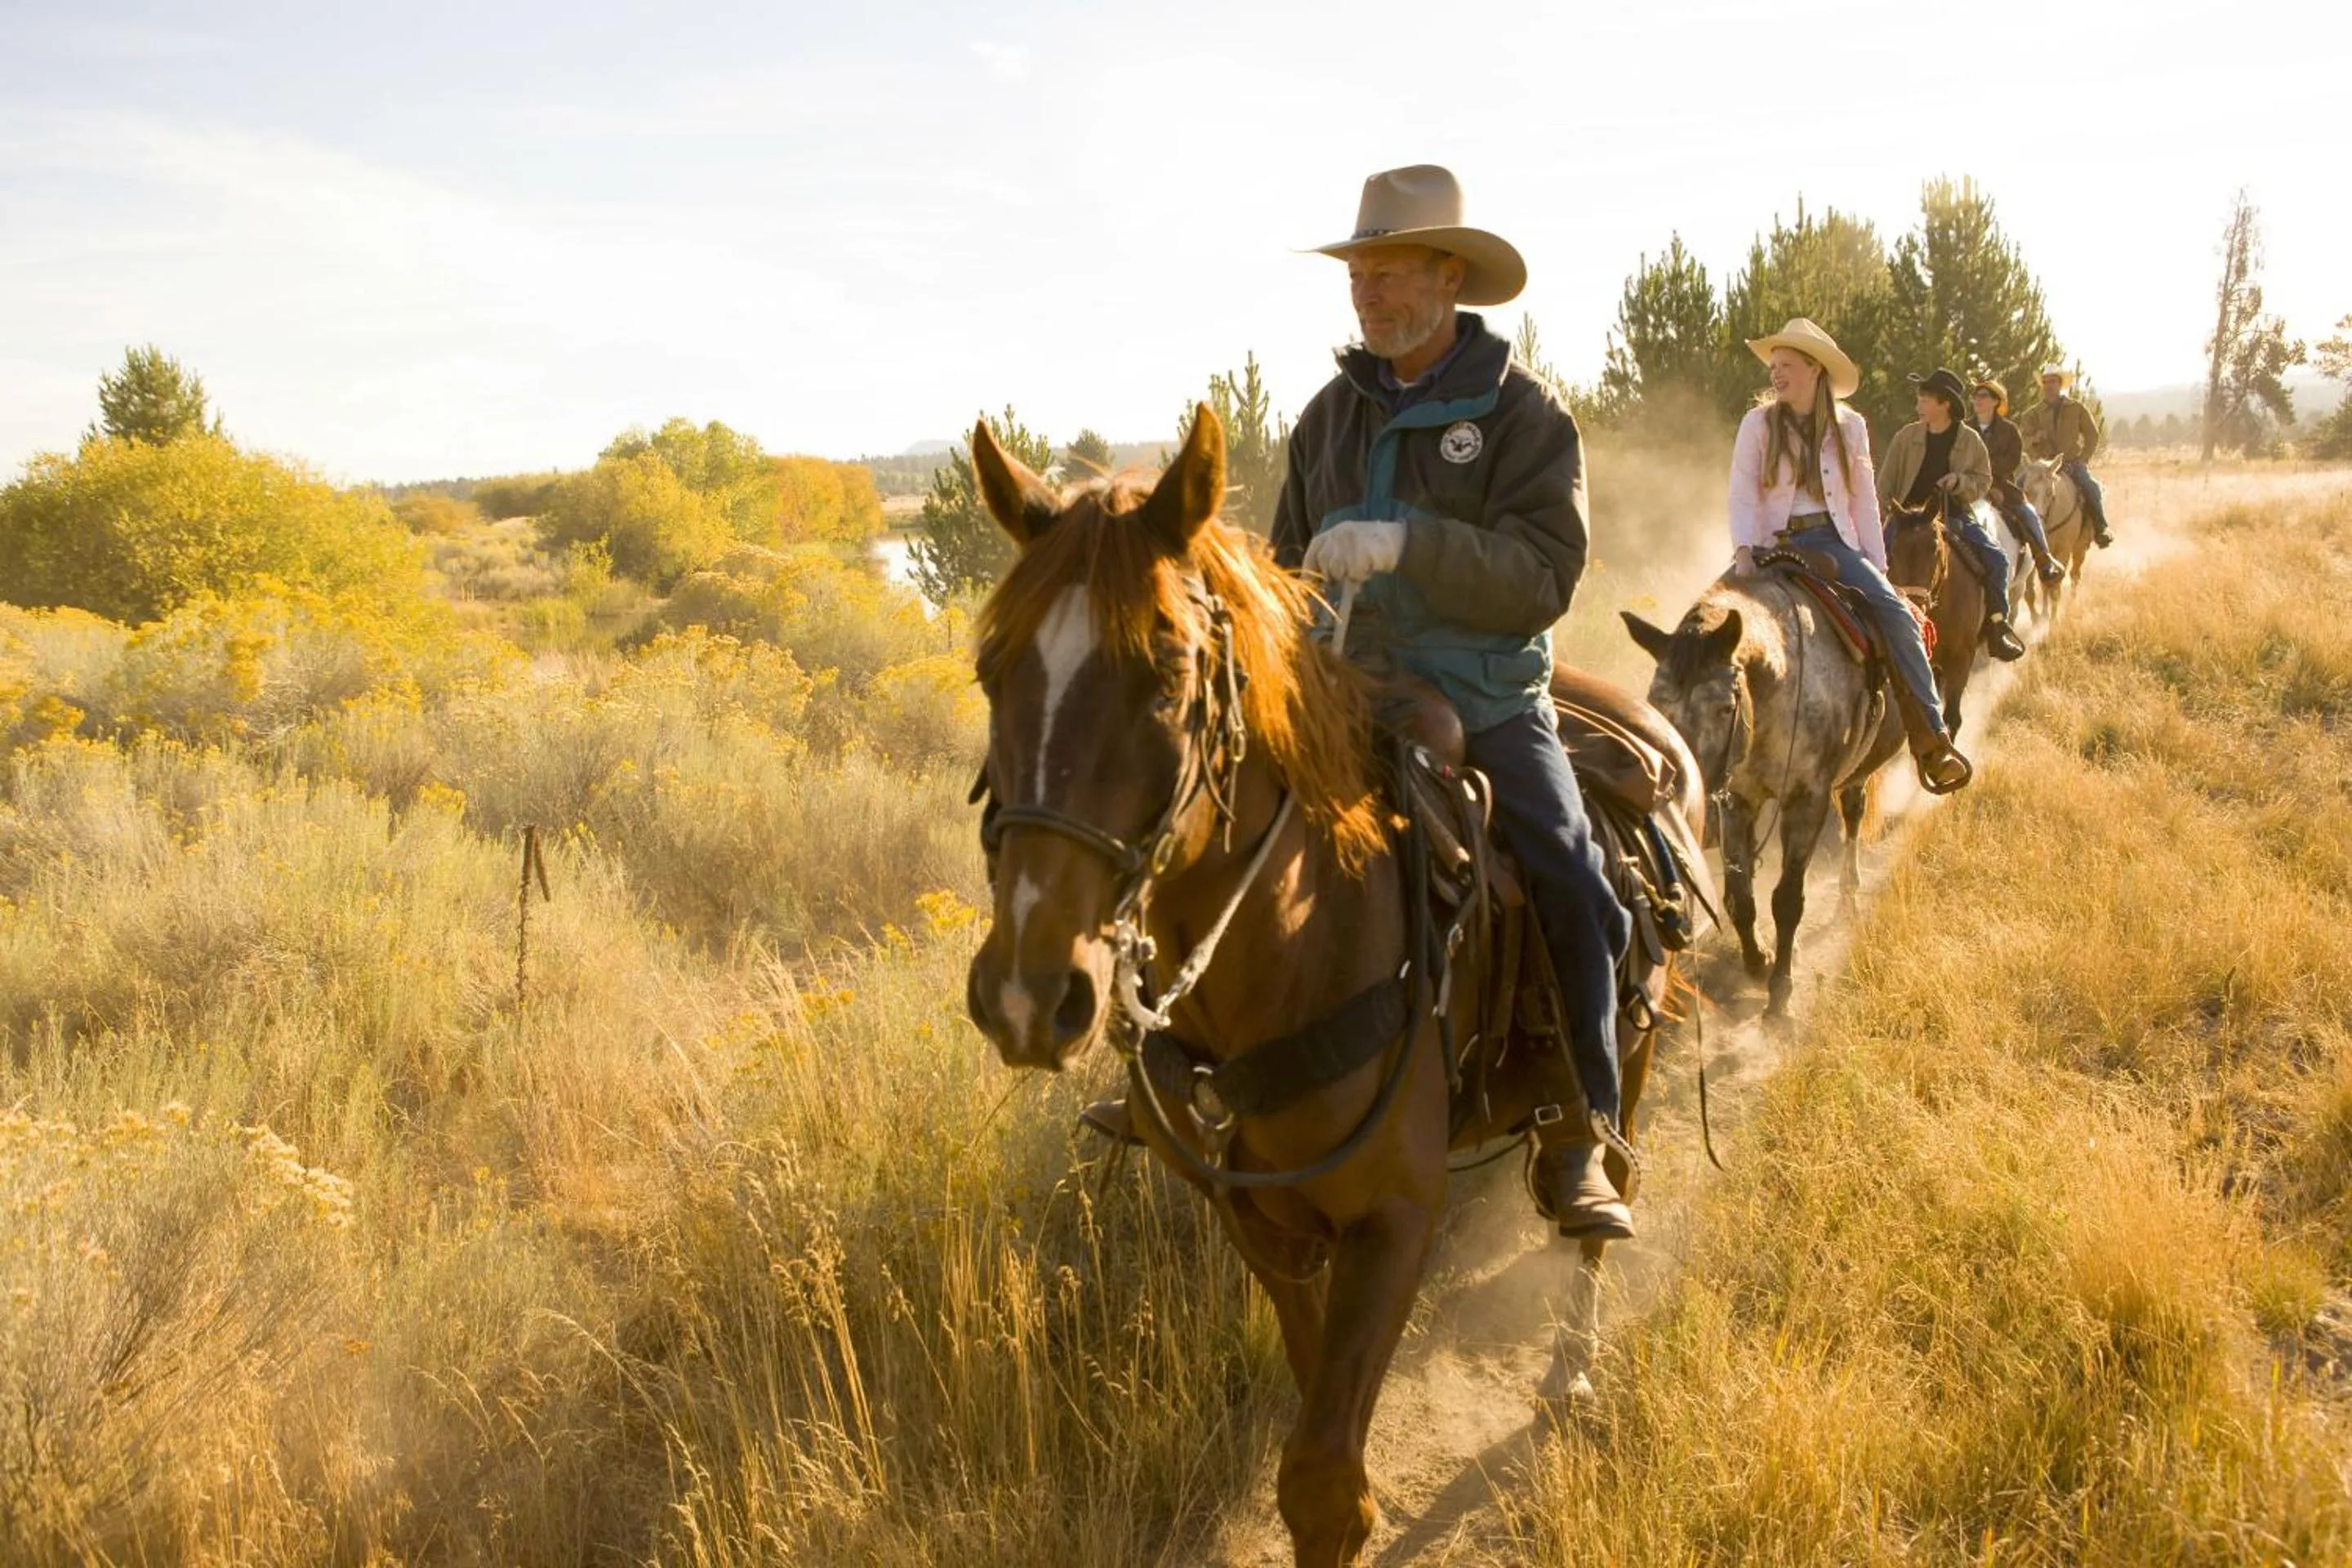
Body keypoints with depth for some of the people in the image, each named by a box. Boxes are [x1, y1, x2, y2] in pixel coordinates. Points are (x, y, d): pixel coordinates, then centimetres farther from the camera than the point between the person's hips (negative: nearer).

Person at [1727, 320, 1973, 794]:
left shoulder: (1849, 426, 9)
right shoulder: (1758, 425, 3)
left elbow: (1864, 500, 10)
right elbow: (1743, 493, -4)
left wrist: (1876, 566, 4)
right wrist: (1743, 549, -21)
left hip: (1834, 542, 1)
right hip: (1776, 545, -1)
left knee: (1894, 611, -20)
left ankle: (1931, 740, -19)